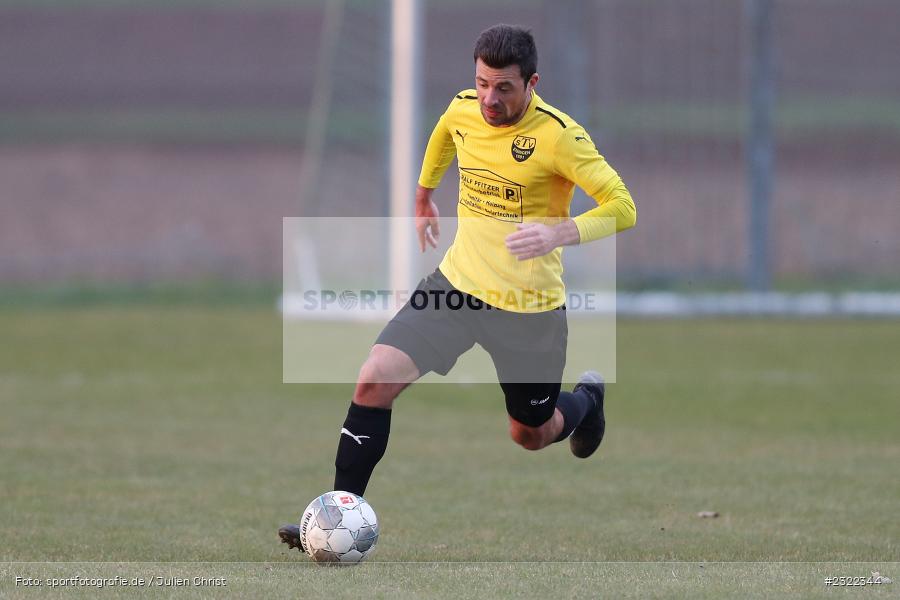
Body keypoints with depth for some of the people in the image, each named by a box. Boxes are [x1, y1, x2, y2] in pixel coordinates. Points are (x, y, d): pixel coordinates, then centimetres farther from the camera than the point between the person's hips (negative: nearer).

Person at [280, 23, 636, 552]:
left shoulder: (558, 136, -21)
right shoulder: (464, 109, -3)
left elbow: (622, 208, -24)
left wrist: (559, 234, -40)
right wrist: (424, 195, 33)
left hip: (529, 308, -4)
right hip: (458, 285, 4)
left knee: (531, 435, 15)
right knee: (375, 382, -15)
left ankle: (587, 398, 52)